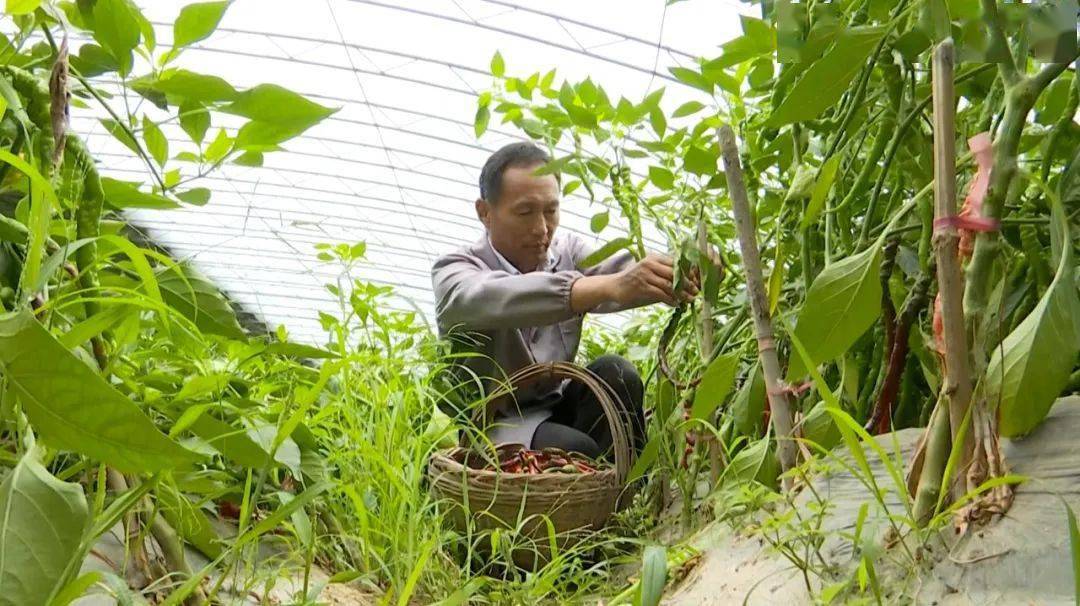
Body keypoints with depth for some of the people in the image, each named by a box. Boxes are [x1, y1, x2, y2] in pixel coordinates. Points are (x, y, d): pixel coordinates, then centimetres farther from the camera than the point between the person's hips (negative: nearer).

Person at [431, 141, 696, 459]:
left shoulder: (566, 252, 0)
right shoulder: (456, 270, -15)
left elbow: (621, 269, -21)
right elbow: (493, 300, -39)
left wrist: (682, 272, -45)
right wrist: (612, 286, -54)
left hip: (556, 408, 5)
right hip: (494, 423, -5)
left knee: (615, 373, -23)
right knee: (576, 450, -31)